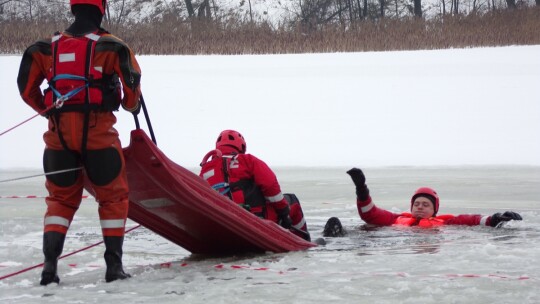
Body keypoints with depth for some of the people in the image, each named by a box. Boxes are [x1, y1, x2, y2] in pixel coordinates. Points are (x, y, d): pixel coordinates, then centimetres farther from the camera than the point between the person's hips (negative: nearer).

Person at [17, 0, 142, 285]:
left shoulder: (48, 47, 8)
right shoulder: (108, 46, -3)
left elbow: (26, 87, 8)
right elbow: (131, 77, -12)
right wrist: (132, 104, 8)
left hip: (59, 133, 3)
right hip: (97, 132, -3)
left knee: (61, 197, 15)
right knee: (113, 197, 12)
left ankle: (50, 263, 0)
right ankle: (114, 264, 7)